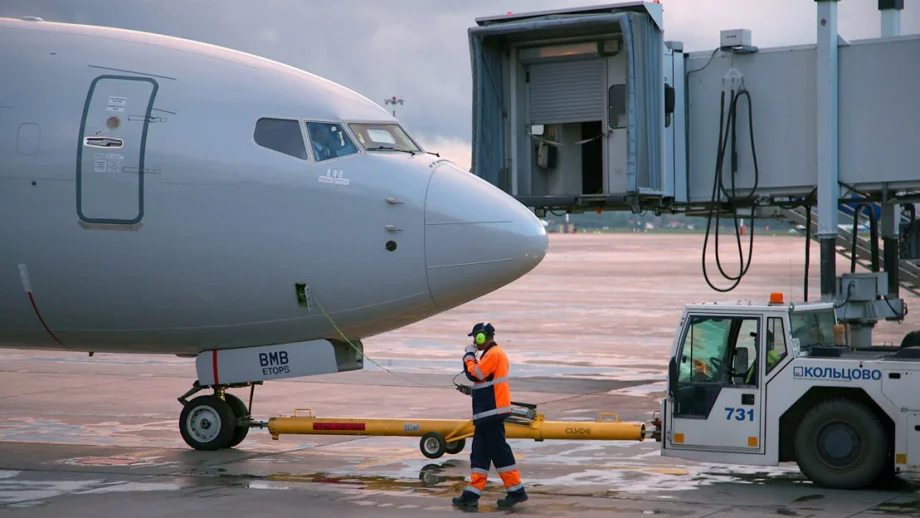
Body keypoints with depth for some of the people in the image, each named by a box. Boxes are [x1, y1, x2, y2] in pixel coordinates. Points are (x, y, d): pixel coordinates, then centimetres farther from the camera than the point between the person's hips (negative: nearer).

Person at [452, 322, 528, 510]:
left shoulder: (493, 354, -14)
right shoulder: (494, 354, 19)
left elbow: (475, 374, -19)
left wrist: (469, 356, -6)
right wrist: (471, 390, 13)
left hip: (492, 412, -10)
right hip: (487, 413, 10)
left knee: (499, 452, -7)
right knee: (479, 453, 8)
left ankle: (516, 490, -2)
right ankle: (472, 494, 9)